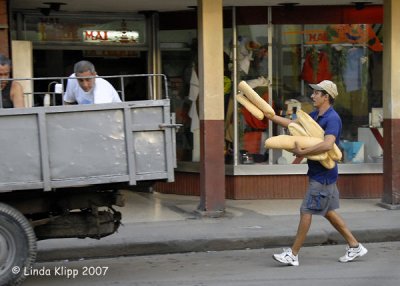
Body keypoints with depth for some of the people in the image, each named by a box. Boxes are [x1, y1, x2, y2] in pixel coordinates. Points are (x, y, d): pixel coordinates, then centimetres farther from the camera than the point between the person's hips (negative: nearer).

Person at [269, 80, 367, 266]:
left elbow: (328, 144, -33)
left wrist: (302, 152, -27)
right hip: (318, 172, 9)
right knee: (328, 212, 14)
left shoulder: (332, 118, -19)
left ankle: (293, 254, 2)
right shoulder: (315, 115, 11)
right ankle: (355, 247, 21)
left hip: (323, 174, -9)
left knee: (306, 211, -4)